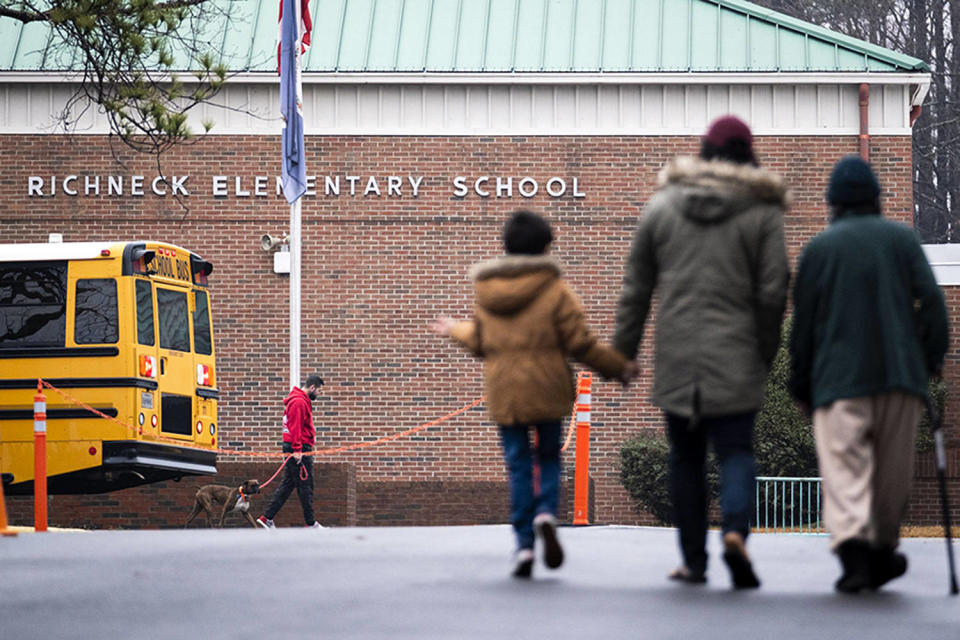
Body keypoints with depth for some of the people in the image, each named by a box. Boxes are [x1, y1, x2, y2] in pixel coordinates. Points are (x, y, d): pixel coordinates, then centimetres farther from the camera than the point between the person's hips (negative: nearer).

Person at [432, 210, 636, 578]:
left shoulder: (486, 292, 5)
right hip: (547, 389, -2)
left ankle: (524, 543, 0)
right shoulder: (556, 291, -6)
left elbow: (479, 343, 15)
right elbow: (580, 343, -7)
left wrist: (455, 331, 37)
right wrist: (619, 368, 5)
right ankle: (546, 513, -15)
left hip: (503, 392, 2)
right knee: (549, 456, 13)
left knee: (518, 465, 6)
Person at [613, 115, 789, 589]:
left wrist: (624, 348, 15)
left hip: (675, 358, 2)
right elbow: (773, 291, -2)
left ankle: (693, 560, 12)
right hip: (735, 358, -2)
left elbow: (636, 286, 9)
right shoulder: (763, 211, 1)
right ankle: (735, 529, -26)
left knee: (685, 457, 11)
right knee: (736, 450, 1)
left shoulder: (661, 206, 7)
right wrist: (766, 353, 8)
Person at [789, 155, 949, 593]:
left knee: (844, 466, -9)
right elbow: (931, 301, 0)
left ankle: (853, 545, -30)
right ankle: (883, 552, 23)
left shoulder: (819, 248, 6)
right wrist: (932, 359, 7)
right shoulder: (902, 239, 9)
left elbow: (802, 324, 7)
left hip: (839, 378, -2)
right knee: (893, 471, 14)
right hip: (900, 375, 2)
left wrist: (801, 387, 13)